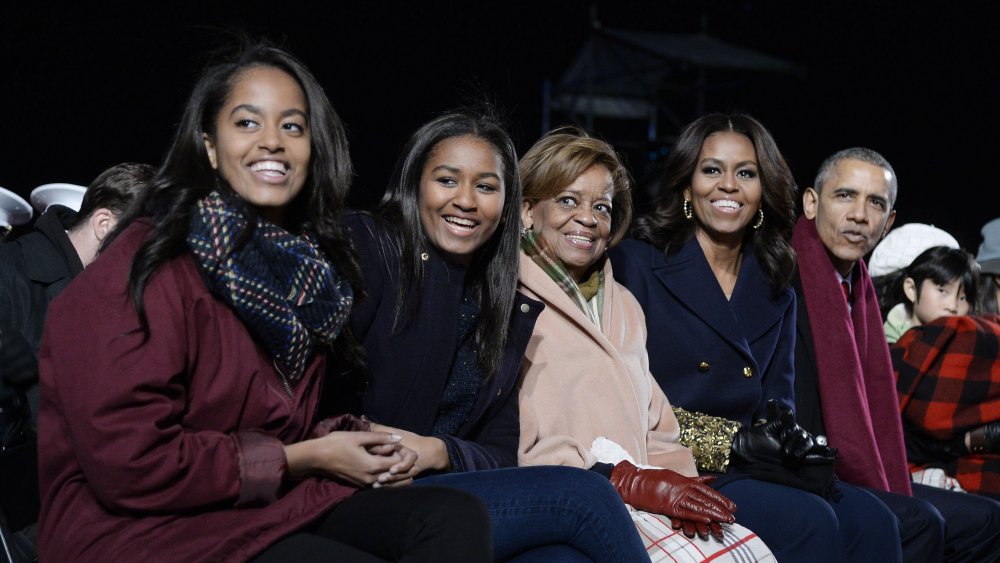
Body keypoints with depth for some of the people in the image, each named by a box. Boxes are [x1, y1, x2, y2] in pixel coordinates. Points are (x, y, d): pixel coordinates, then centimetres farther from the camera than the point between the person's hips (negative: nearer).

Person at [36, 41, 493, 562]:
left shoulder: (301, 262, 10)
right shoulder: (149, 265, -14)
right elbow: (130, 466, -19)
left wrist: (348, 441, -1)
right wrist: (303, 459, -13)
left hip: (272, 507, 7)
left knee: (458, 517, -15)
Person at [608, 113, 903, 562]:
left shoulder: (775, 297, 19)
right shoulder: (636, 265, 1)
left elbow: (778, 404, 14)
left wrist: (789, 437, -12)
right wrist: (730, 443, -14)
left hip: (745, 473, 6)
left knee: (871, 520, -21)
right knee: (809, 521, -29)